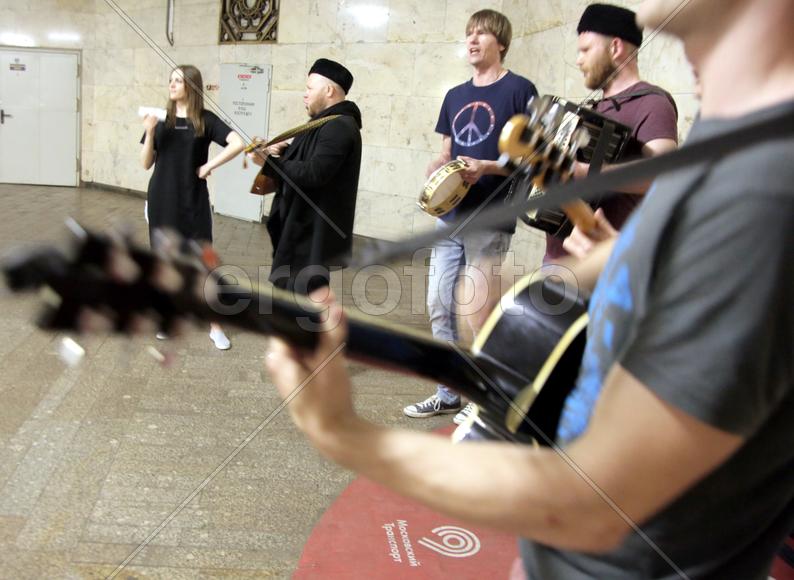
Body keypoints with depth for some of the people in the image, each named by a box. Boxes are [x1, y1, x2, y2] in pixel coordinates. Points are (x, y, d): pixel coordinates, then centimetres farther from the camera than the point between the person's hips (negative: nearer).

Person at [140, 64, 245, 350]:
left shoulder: (205, 120, -4)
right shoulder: (161, 119, 3)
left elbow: (238, 144, -17)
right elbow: (146, 163, 2)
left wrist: (209, 165, -15)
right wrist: (149, 133, -13)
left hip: (194, 203, -2)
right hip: (162, 201, 3)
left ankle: (214, 326, 10)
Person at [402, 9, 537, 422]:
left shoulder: (519, 90, -4)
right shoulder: (455, 96, 16)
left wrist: (486, 167, -22)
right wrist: (435, 171, -2)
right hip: (450, 217, 7)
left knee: (475, 313, -4)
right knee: (439, 308, 9)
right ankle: (448, 393, 23)